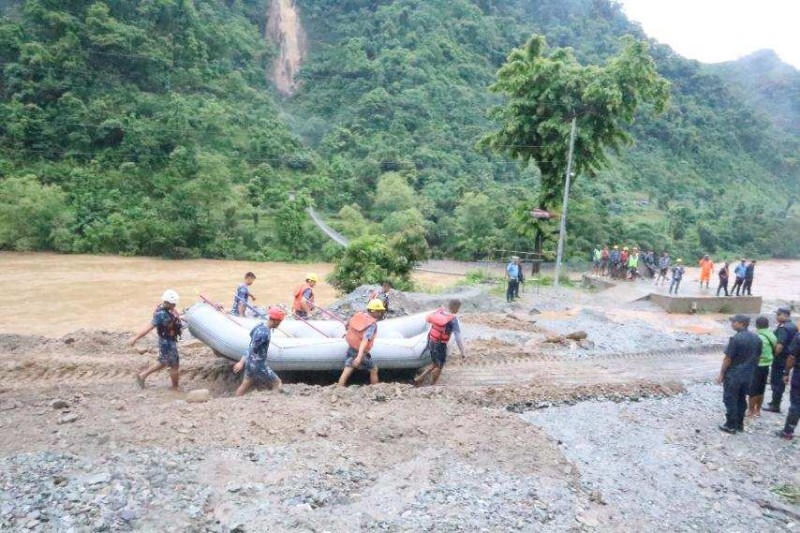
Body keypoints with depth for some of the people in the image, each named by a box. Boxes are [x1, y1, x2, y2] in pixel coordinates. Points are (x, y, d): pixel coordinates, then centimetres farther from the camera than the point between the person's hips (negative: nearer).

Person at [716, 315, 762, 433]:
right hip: (748, 375, 7)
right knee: (742, 399, 18)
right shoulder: (756, 338, 3)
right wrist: (750, 369, 21)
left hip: (733, 375, -7)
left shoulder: (736, 339, -21)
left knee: (730, 400, 3)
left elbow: (728, 359, -18)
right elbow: (757, 356, 11)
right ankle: (739, 424, 25)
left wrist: (721, 374, -9)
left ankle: (731, 426, 9)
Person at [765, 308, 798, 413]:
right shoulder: (793, 326, 9)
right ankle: (775, 402, 28)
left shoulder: (783, 328, -21)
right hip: (788, 359, 9)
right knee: (780, 381, 17)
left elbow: (779, 346, -27)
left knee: (776, 382, 0)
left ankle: (775, 405, 5)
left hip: (780, 359, -9)